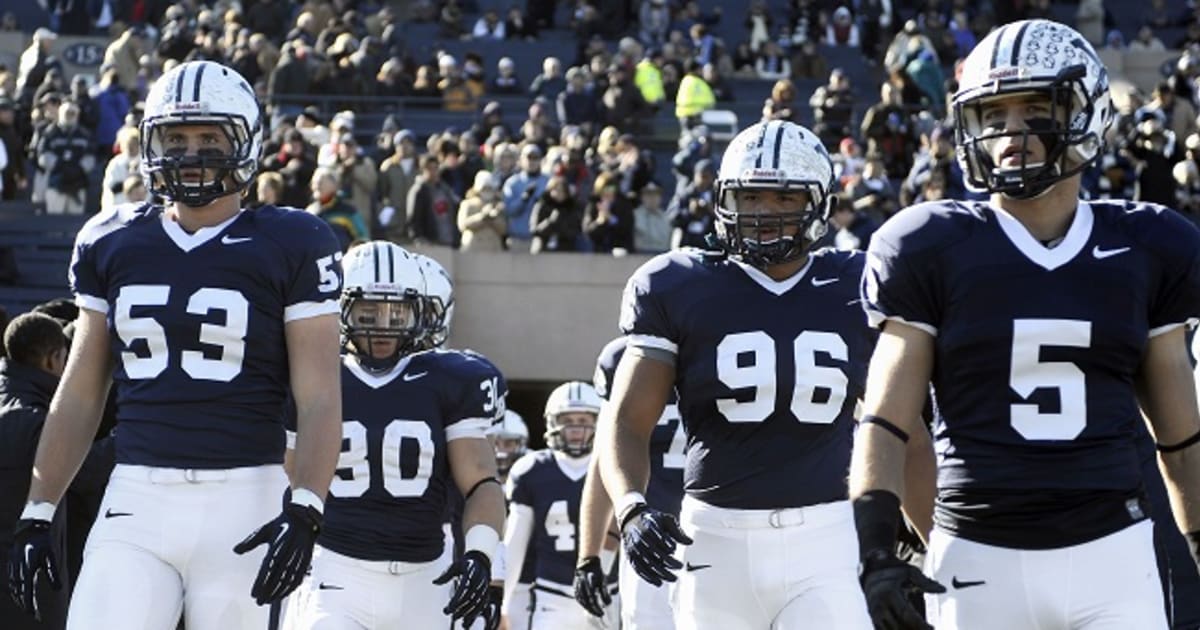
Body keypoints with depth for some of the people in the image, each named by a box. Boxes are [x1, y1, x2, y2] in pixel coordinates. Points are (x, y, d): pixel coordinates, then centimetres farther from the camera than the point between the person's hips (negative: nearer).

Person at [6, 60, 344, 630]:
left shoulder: (291, 247, 1)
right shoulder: (111, 244, 12)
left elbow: (318, 401, -4)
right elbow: (78, 398, 17)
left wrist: (304, 510, -17)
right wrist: (37, 514, 12)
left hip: (242, 499, -3)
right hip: (137, 498, 3)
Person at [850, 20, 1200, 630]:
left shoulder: (1143, 251, 7)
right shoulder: (935, 252, 1)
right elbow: (885, 422, 0)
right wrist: (873, 553, -13)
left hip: (1110, 558, 1)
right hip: (980, 566, -1)